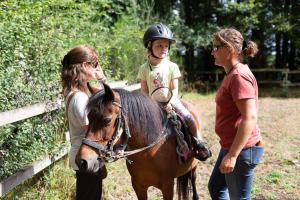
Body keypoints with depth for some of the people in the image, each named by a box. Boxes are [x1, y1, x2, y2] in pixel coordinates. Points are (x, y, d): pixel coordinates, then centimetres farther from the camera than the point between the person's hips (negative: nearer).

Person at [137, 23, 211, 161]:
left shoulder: (172, 67, -5)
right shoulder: (144, 69, -3)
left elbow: (175, 89, -5)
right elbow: (144, 90, 0)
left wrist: (170, 102, -20)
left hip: (171, 101, -1)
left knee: (188, 118, -16)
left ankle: (198, 143, 2)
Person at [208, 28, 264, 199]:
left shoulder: (239, 76, -20)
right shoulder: (232, 74, 11)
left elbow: (250, 118, -26)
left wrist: (232, 155, -27)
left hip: (242, 149, -10)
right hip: (231, 145, 10)